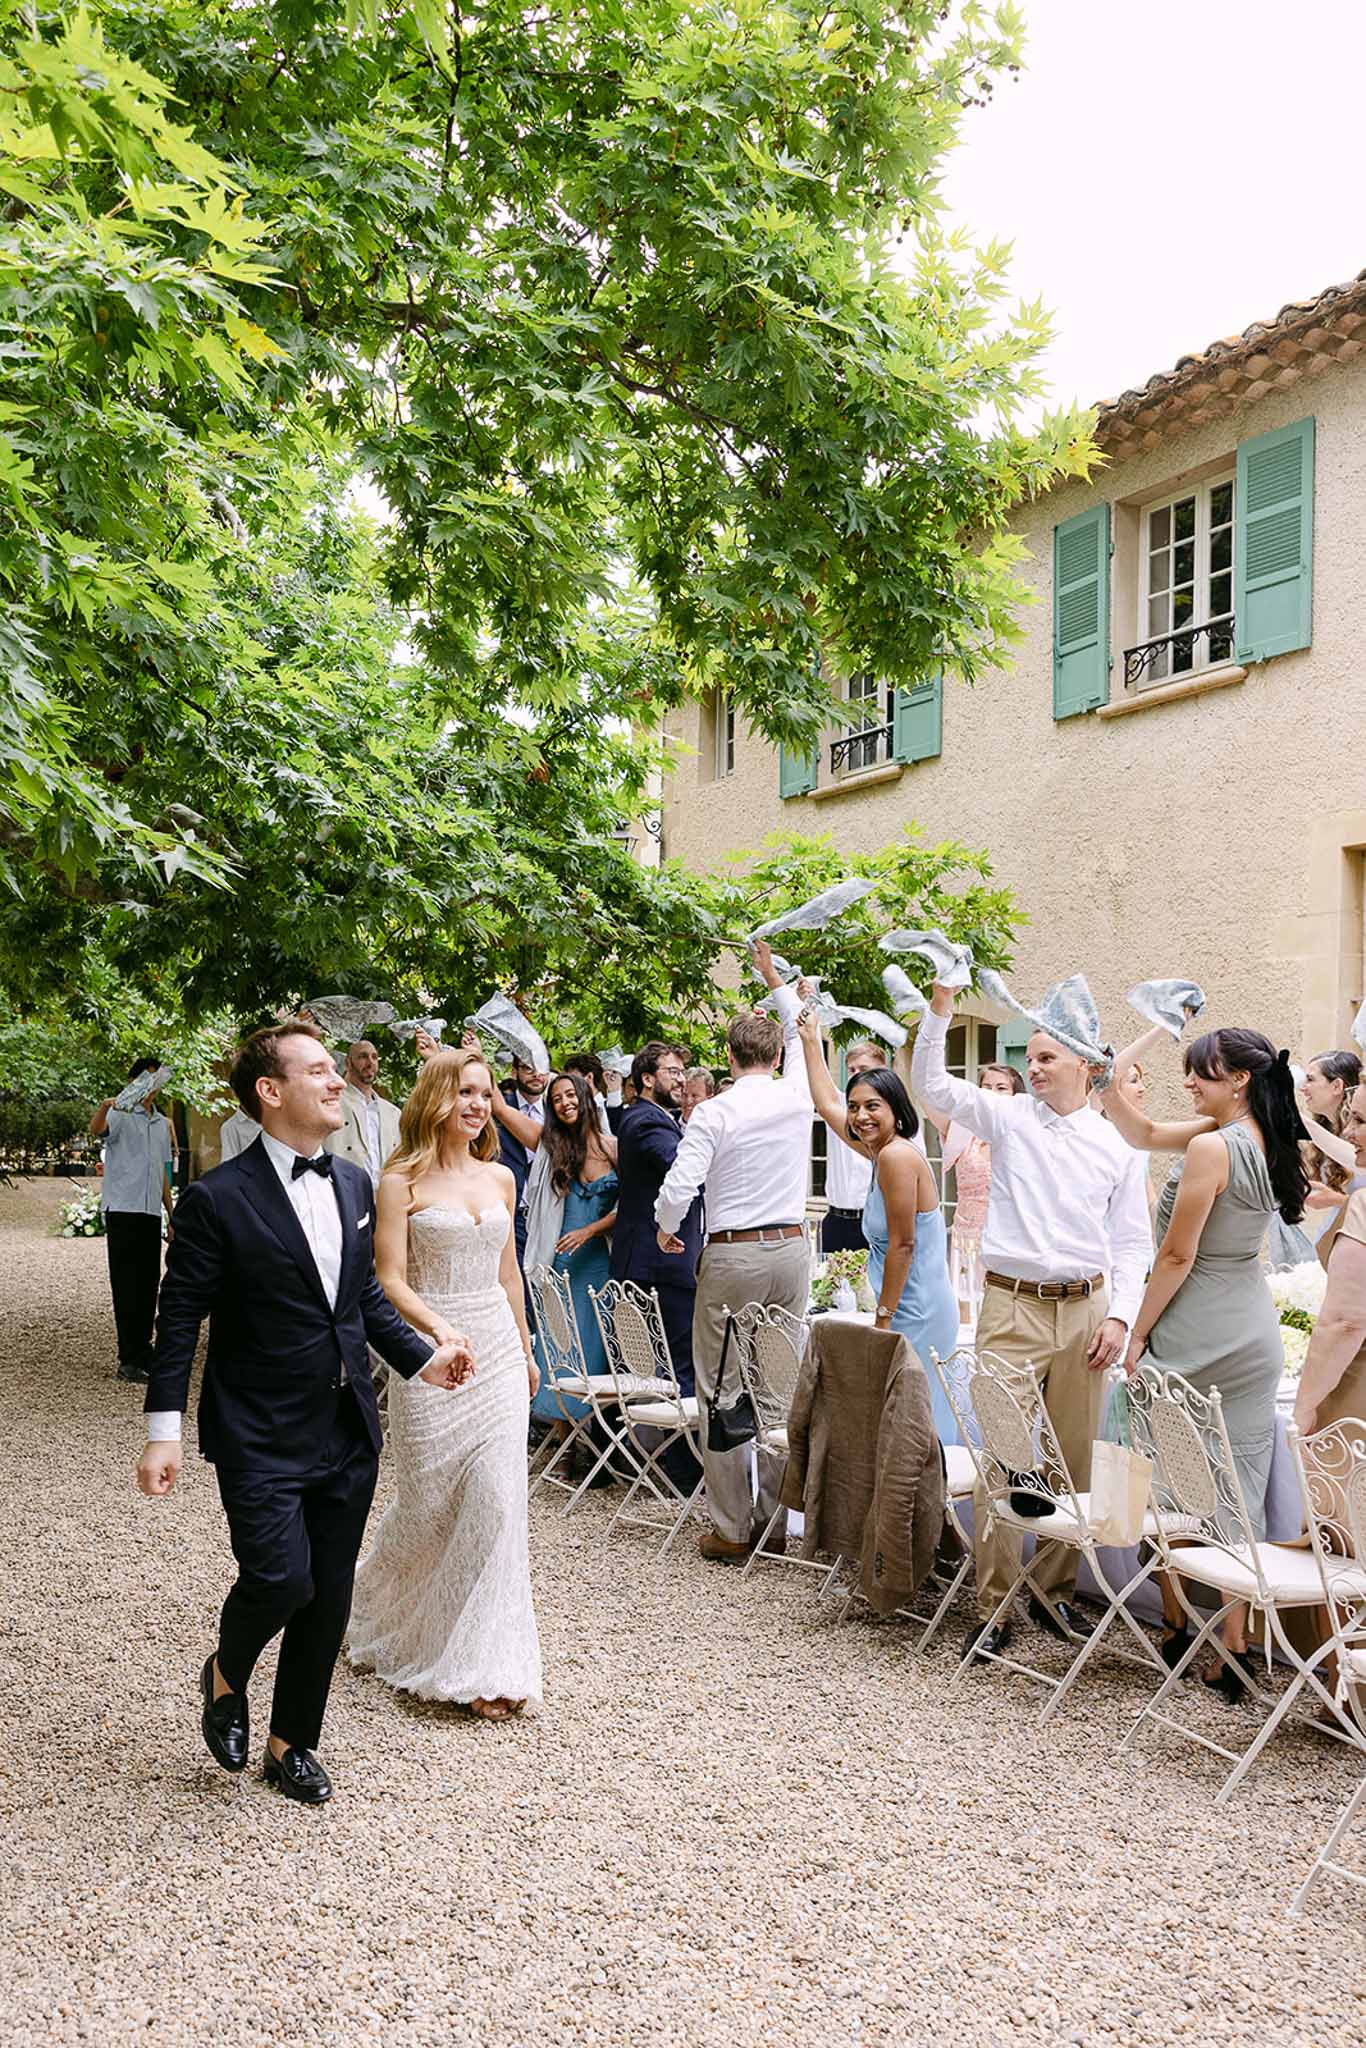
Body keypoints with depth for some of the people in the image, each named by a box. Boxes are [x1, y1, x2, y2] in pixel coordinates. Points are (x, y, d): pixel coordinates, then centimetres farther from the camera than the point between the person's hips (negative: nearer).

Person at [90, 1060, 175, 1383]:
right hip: (123, 1209, -6)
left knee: (149, 1285, 10)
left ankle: (143, 1350, 19)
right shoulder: (121, 1116, -4)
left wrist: (170, 1216, 20)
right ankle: (129, 1360, -4)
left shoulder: (162, 1123, 17)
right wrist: (105, 1106, -50)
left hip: (152, 1212, 6)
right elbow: (97, 1129, -28)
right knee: (127, 1286, -5)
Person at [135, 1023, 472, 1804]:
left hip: (348, 1431, 6)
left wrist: (422, 1358, 4)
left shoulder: (354, 1184, 7)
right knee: (280, 1578, -15)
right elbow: (181, 1320, -9)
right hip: (261, 1437, -6)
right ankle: (227, 1675, 19)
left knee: (329, 1597, 10)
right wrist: (164, 1431, -13)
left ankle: (293, 1742, 30)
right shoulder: (218, 1199, -12)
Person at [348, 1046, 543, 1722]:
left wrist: (525, 1349, 23)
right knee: (429, 1504, 5)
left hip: (498, 1350, 4)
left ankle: (486, 1669, 5)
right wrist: (438, 1328, -27)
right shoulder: (402, 1182, -5)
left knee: (496, 1502, -3)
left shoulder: (500, 1178, 10)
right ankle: (375, 1608, 36)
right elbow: (390, 1281, -11)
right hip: (431, 1357, -4)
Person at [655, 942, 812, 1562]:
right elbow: (801, 1035, 24)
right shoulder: (797, 1097, 3)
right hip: (791, 1250, 5)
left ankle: (732, 1528, 6)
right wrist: (775, 981, 38)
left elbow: (678, 1189, -15)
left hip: (732, 1256, -5)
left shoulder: (714, 1112, -10)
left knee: (722, 1391, 3)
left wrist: (664, 1230, 7)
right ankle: (777, 1517, 17)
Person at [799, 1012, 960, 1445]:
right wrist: (810, 1039, 31)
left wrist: (883, 1317, -12)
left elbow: (902, 1245, -16)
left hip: (917, 1313, -9)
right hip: (925, 1311, 9)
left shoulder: (896, 1155, -15)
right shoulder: (880, 1150, 11)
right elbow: (828, 1103, 25)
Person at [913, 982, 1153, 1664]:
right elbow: (932, 1085, -2)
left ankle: (1055, 1592, 21)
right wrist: (940, 1011, -14)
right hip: (1012, 1307, -2)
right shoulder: (1009, 1117, 6)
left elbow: (1132, 1241, 9)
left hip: (1085, 1311, 2)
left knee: (1073, 1459, 8)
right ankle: (993, 1604, 2)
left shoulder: (1116, 1145, 8)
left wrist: (1119, 1317, -2)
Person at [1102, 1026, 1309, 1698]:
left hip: (1192, 1339, -8)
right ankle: (1234, 1651, 11)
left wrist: (1138, 1333, -7)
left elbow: (1177, 1256, -16)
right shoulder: (1265, 1140, 7)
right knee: (1241, 1491, 8)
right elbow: (1143, 1134, 13)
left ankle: (1176, 1631, 18)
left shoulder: (1211, 1146, -18)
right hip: (1255, 1335, 8)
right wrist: (1110, 1080, 3)